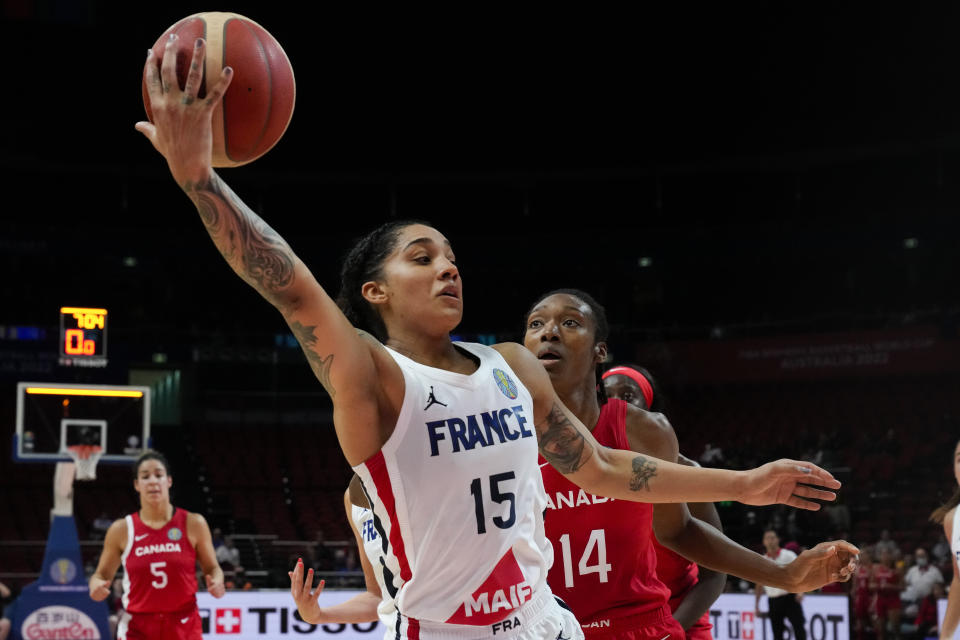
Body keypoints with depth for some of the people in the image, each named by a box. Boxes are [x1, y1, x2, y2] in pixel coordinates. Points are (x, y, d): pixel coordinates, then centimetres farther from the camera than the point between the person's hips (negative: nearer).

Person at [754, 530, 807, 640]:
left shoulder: (788, 555, 0)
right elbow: (759, 584, 17)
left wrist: (800, 590, -26)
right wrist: (756, 604, 13)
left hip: (790, 597, -3)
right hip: (773, 601, 4)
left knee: (798, 626, -10)